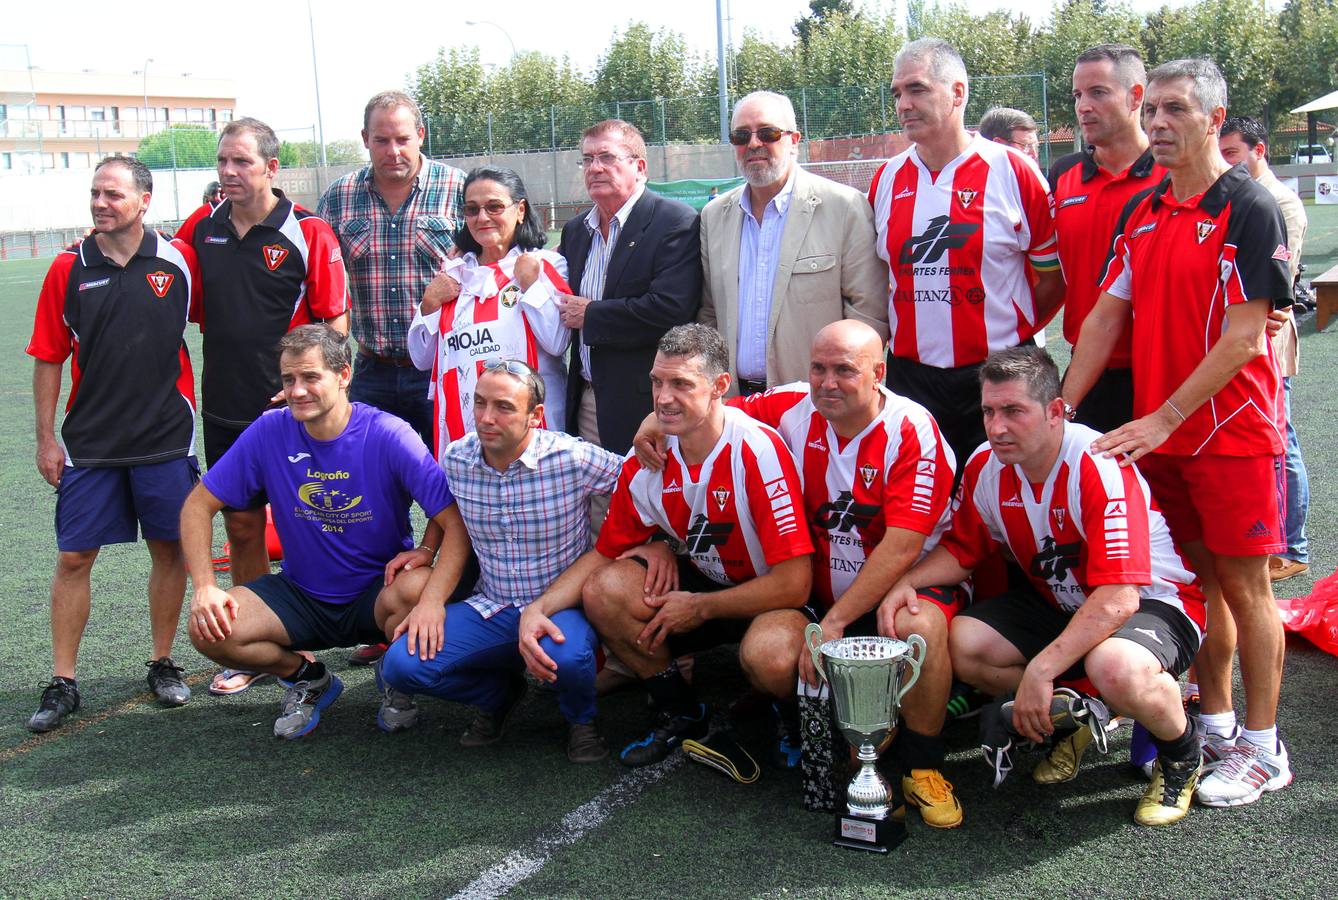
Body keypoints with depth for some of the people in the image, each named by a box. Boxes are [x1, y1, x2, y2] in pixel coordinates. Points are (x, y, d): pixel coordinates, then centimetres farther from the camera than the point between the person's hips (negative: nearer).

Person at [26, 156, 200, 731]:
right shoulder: (68, 269, -1)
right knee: (73, 557, 3)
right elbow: (48, 358, 3)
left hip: (166, 435, 0)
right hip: (89, 441, 0)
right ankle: (63, 683, 14)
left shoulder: (179, 261, -3)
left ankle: (163, 664, 24)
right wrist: (46, 438, 2)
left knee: (169, 549, 7)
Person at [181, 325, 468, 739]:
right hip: (301, 595, 3)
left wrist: (432, 603, -39)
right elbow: (198, 505, -1)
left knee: (415, 590, -36)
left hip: (378, 593, -3)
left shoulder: (389, 436, -18)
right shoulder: (270, 431, -9)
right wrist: (205, 586, -17)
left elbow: (456, 523, -23)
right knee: (209, 630, -20)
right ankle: (306, 678, 10)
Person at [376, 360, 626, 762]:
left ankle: (581, 720, 2)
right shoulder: (455, 459, -3)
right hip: (490, 609, 4)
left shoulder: (573, 459, -18)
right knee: (400, 665, -16)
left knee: (565, 654, -39)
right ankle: (501, 693, 16)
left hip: (562, 605, -4)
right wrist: (428, 551, 5)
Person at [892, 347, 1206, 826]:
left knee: (1115, 668, -40)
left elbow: (1118, 598, -34)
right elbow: (961, 549, 6)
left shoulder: (1100, 467, -29)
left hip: (1154, 598, -6)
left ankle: (1182, 754, -4)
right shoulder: (985, 467, -9)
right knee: (962, 643, -16)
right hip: (1060, 601, 7)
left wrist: (1040, 669, -38)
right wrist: (908, 581, -16)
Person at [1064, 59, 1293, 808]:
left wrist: (1163, 420, -20)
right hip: (1160, 434, 6)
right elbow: (1108, 315, 9)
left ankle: (1264, 748, 13)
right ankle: (1216, 725, 26)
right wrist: (1063, 406, -1)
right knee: (1201, 577, 14)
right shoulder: (1142, 213, 9)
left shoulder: (1250, 210, -11)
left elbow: (1242, 337, -17)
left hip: (1234, 431, -6)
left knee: (1243, 583, 1)